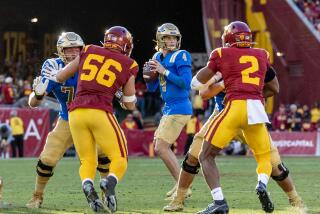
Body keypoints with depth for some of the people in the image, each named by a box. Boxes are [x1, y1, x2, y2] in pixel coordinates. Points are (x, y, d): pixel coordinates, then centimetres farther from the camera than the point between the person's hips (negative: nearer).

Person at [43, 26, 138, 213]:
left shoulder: (88, 52, 16)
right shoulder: (128, 66, 11)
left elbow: (60, 77, 24)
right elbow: (130, 105, 18)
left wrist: (54, 75, 45)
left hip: (76, 112, 3)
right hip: (100, 112, -3)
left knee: (87, 161, 13)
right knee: (119, 158, 6)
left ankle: (87, 184, -19)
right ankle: (110, 182, -26)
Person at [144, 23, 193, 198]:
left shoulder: (181, 57, -11)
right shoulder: (158, 58, 11)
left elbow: (186, 83, -21)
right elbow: (152, 88, 16)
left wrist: (164, 71, -19)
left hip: (179, 109, -9)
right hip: (168, 109, 9)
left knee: (162, 147, -11)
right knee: (159, 148, 14)